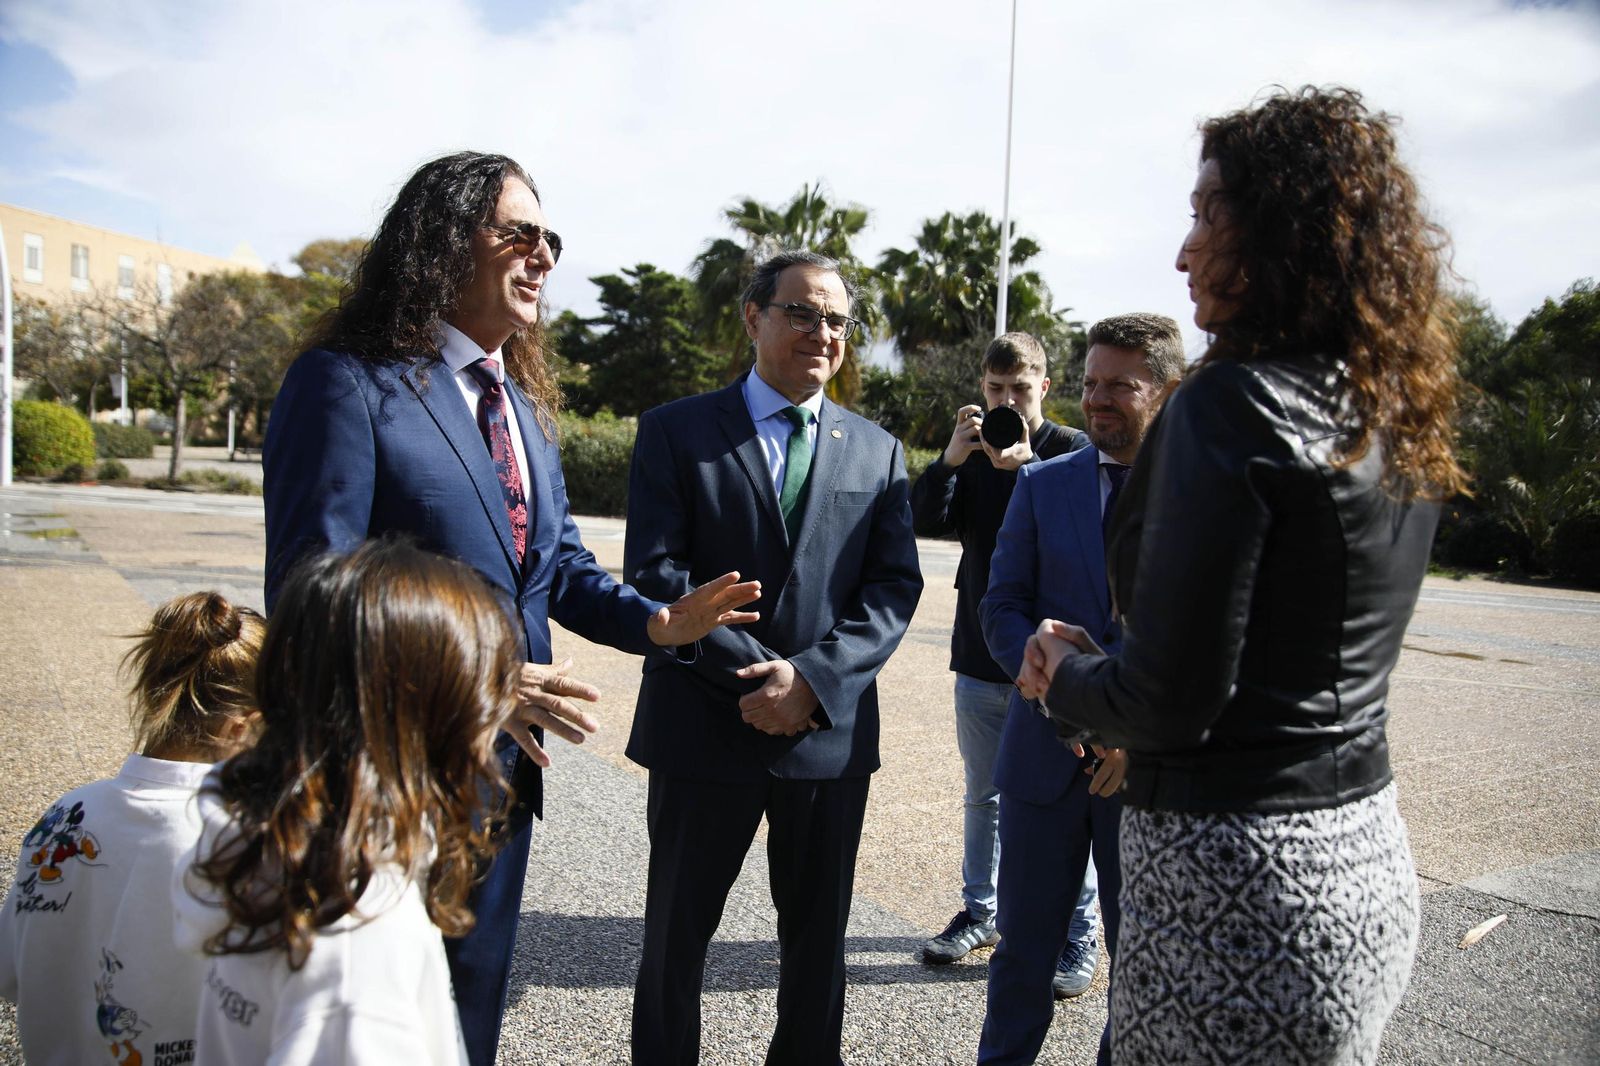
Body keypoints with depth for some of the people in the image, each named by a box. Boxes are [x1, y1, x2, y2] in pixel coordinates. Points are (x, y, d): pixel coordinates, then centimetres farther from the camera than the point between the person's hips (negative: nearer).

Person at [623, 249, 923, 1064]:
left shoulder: (876, 451, 9)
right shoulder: (676, 432, 0)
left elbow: (895, 587, 1)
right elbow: (654, 571, -9)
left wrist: (813, 675, -14)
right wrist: (755, 674, -16)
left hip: (831, 728, 3)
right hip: (705, 726, -2)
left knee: (818, 941, 17)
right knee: (675, 935, 13)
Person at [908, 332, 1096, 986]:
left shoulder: (1072, 450, -4)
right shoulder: (973, 452, 9)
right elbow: (925, 522, -3)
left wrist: (1023, 463, -25)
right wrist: (952, 457, -16)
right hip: (980, 655, 5)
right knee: (982, 796, 16)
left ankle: (1079, 934, 16)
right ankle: (980, 911, 31)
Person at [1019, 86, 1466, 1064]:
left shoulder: (1235, 405, -19)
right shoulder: (1401, 422, 7)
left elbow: (1169, 700, -20)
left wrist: (1062, 673, 0)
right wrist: (1098, 663, 15)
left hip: (1244, 882, -9)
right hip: (1371, 862, 9)